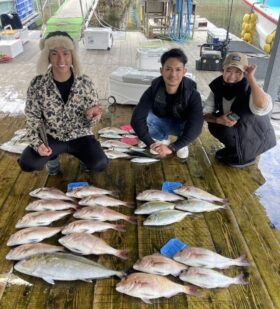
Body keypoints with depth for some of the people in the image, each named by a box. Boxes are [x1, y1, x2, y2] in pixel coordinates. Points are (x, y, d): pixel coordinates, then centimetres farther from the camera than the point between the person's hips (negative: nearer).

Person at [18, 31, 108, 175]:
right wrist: (37, 143, -18)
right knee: (27, 163, -20)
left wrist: (91, 115, -31)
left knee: (100, 164, -21)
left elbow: (89, 121, -6)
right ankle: (53, 157, 15)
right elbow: (32, 117, -3)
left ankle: (83, 155, 17)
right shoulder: (37, 84, -14)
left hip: (79, 135, 0)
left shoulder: (85, 82, -13)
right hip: (51, 136, 1)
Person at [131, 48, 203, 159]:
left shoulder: (192, 94, -29)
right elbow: (137, 118, -34)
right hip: (161, 123, 1)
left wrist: (172, 147, -47)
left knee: (190, 125, -35)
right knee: (144, 117, -29)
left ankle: (182, 142, 1)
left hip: (181, 125, -1)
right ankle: (161, 140, 1)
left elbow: (195, 126, -38)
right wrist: (151, 143, -45)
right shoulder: (153, 90, -27)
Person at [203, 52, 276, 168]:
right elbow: (205, 113, -10)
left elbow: (263, 107, -53)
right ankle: (233, 149, 12)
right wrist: (218, 119, -31)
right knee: (213, 124, -10)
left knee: (227, 130, -25)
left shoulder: (249, 90, -29)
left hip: (257, 138, -6)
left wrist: (250, 77, -44)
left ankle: (246, 156, 1)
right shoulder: (218, 86, -12)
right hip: (239, 132, 6)